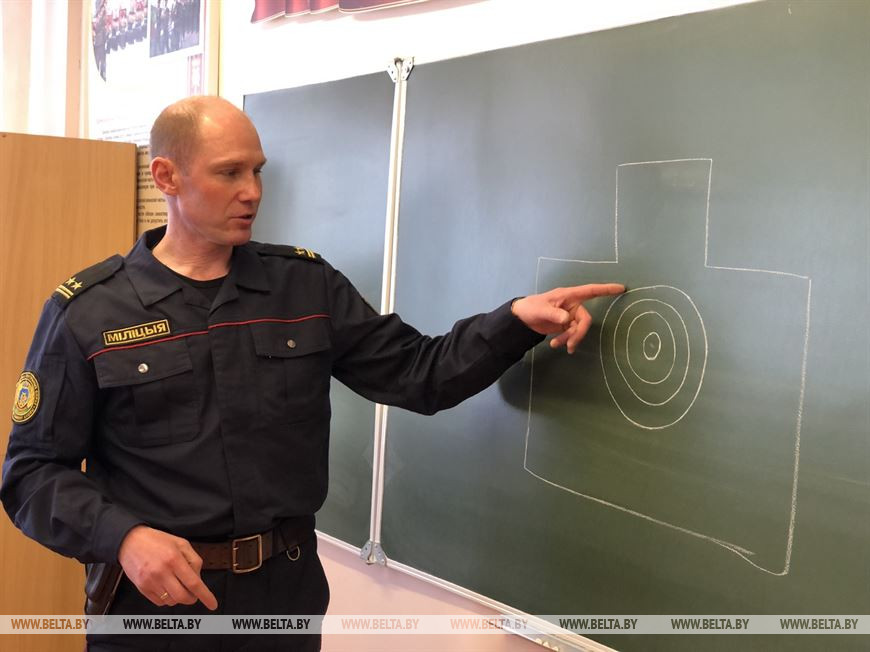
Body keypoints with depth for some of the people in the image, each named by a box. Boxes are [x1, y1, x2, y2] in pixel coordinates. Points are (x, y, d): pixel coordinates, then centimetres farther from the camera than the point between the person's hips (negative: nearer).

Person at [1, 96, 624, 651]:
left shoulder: (308, 284, 1)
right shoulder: (87, 312, -6)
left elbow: (421, 373, -1)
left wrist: (517, 319, -16)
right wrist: (122, 537, -21)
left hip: (288, 589, 3)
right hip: (155, 597, -2)